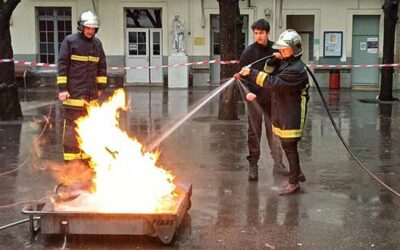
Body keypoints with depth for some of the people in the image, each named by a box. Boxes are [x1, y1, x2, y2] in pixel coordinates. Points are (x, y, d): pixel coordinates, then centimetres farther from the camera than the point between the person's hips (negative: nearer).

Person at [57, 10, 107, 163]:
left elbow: (102, 66, 19)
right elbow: (62, 65, -6)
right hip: (74, 91, -5)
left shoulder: (97, 43, 11)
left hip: (91, 92, 5)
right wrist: (62, 88, -11)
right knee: (72, 123, -3)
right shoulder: (70, 41, -4)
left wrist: (101, 86, 16)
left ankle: (86, 153, 17)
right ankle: (70, 155, 4)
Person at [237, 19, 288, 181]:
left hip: (272, 98, 2)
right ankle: (253, 165, 10)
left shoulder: (275, 49, 1)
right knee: (254, 133, 3)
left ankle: (278, 164, 18)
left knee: (274, 131, 9)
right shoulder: (249, 52, -5)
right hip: (255, 98, -2)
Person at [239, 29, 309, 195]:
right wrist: (272, 62, 3)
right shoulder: (284, 62, 9)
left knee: (290, 147, -1)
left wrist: (252, 73, -27)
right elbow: (269, 74, 19)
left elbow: (273, 83, -29)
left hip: (291, 116, -9)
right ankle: (297, 173, 34)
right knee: (287, 146, 18)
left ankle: (293, 182, 10)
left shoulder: (296, 69, -22)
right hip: (281, 113, 9)